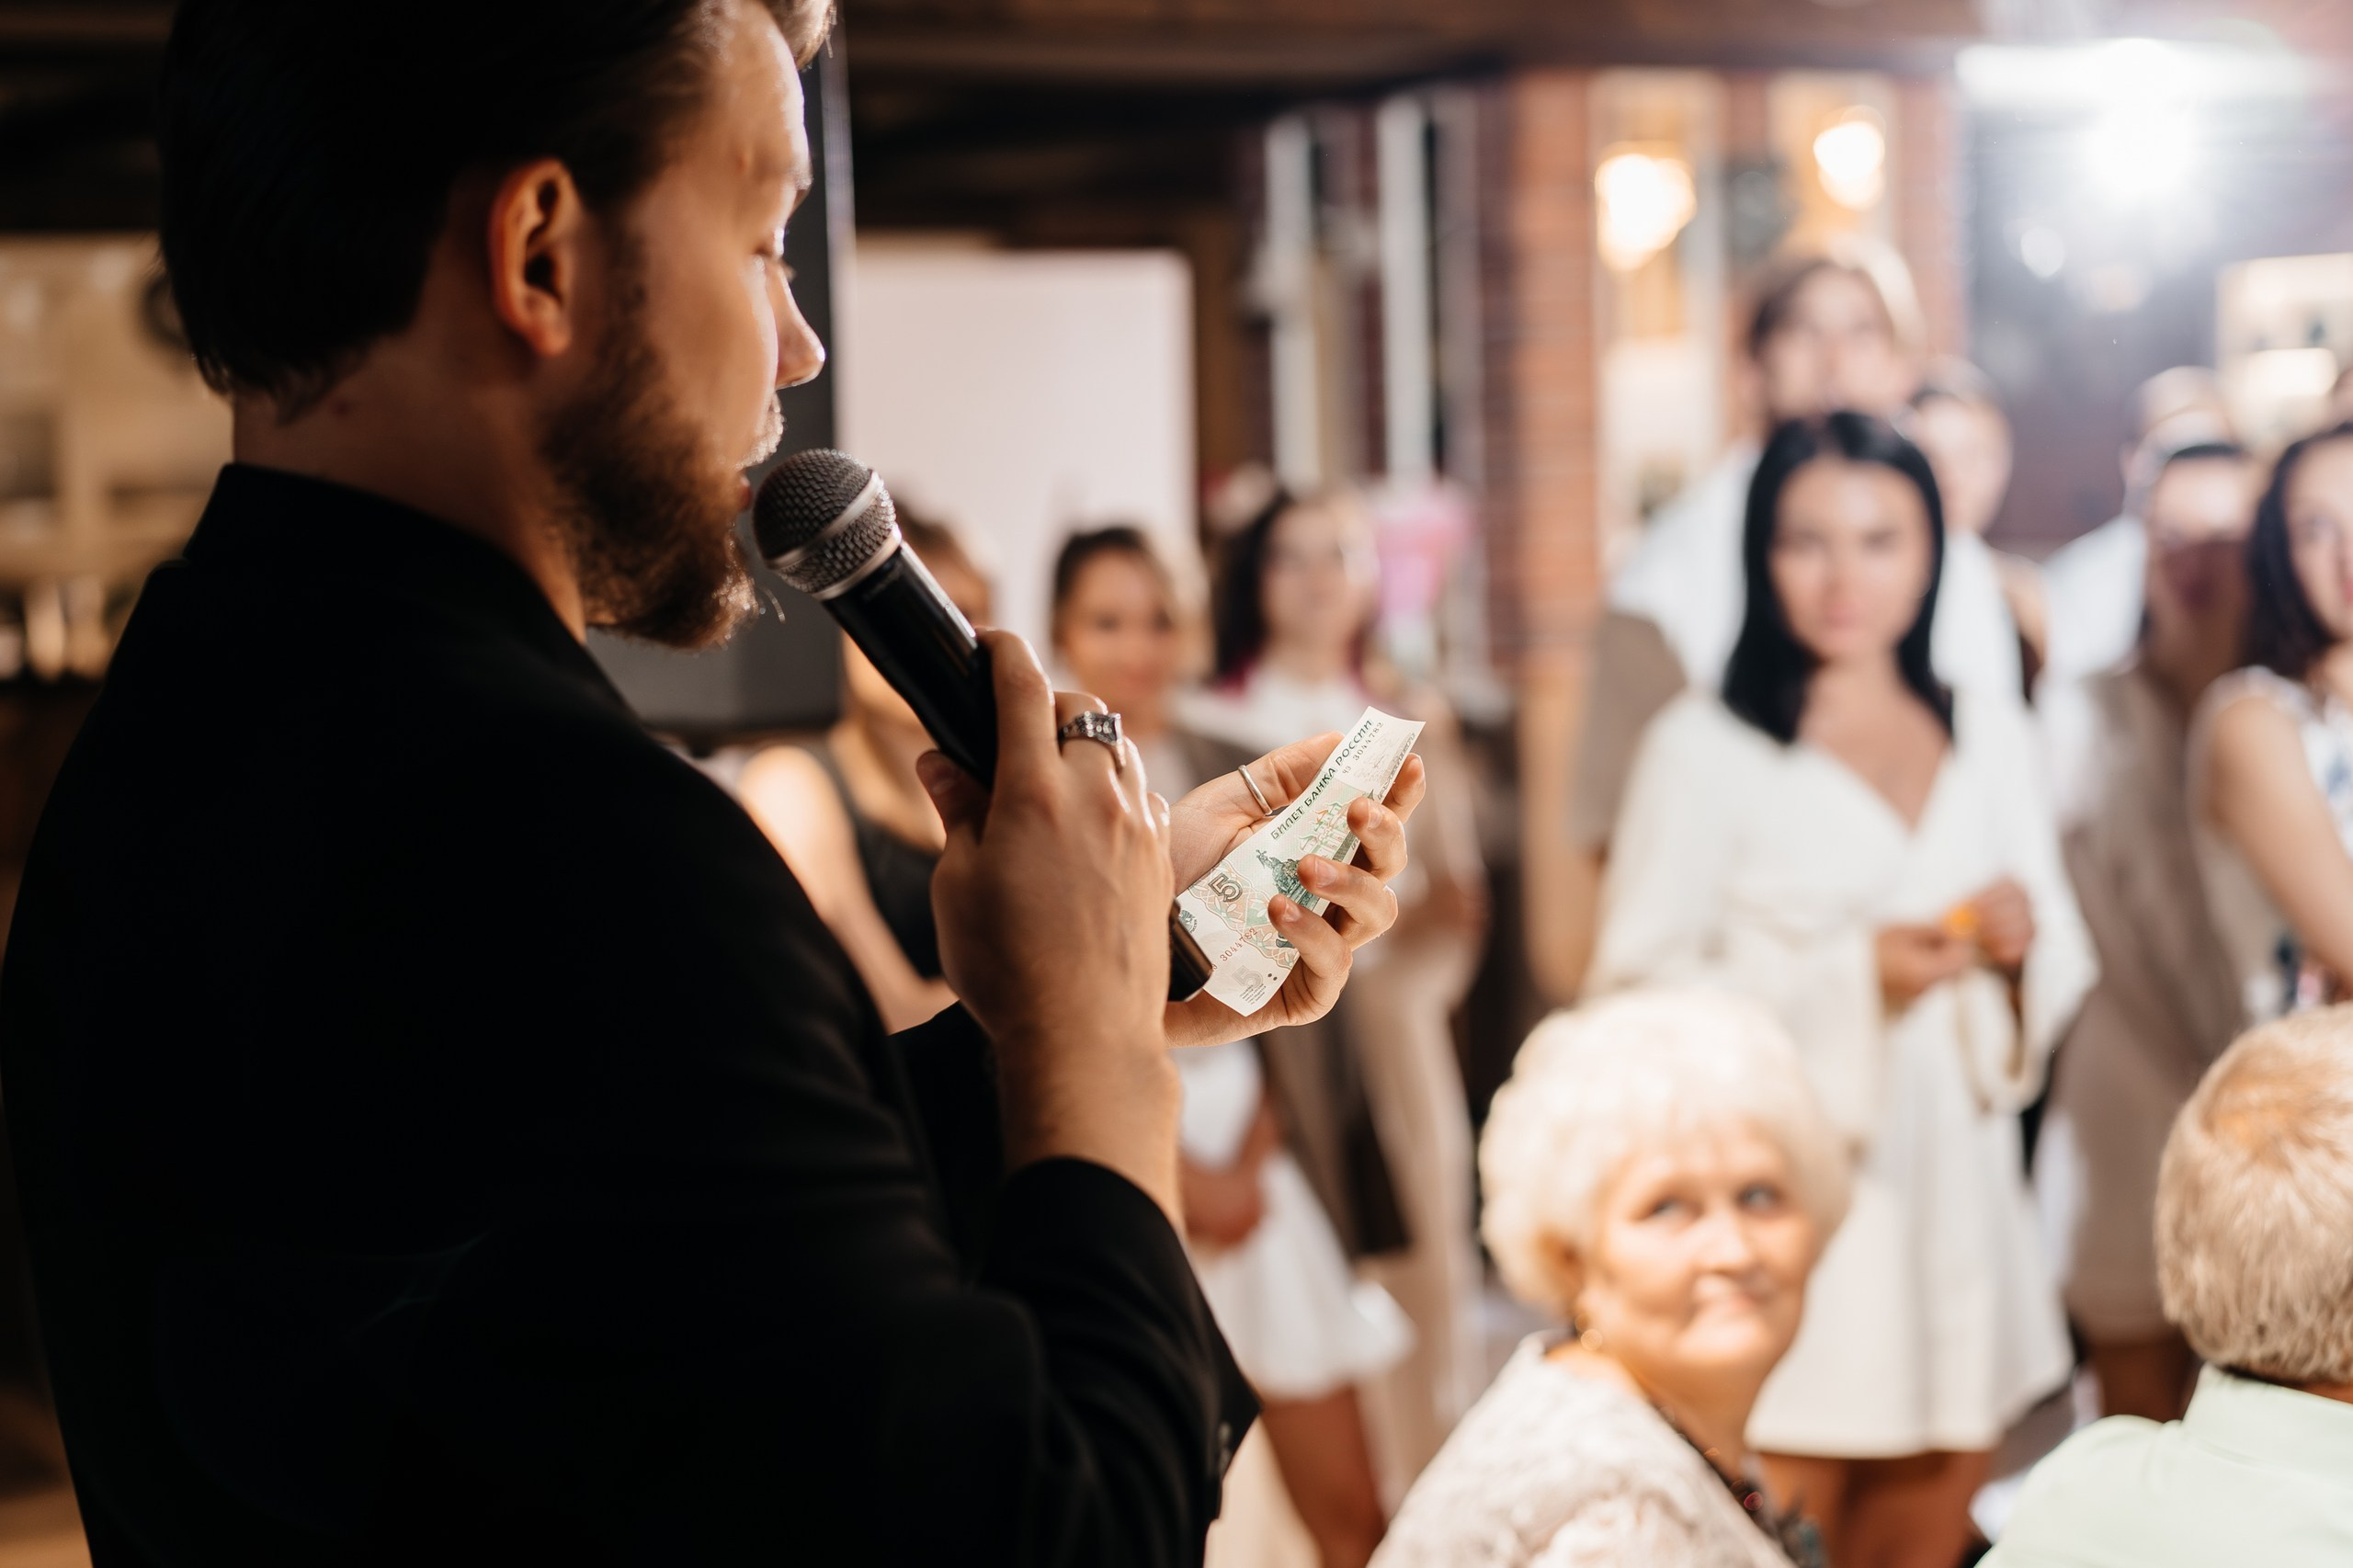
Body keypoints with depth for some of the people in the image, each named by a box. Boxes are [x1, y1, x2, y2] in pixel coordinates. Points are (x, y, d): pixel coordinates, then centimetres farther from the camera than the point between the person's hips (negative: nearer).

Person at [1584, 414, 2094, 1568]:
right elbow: (1634, 995, -9)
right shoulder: (1704, 748, -5)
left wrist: (2020, 942, -6)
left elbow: (2060, 973, 17)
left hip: (1957, 1207, 5)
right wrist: (1850, 981, -18)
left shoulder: (1993, 739, 11)